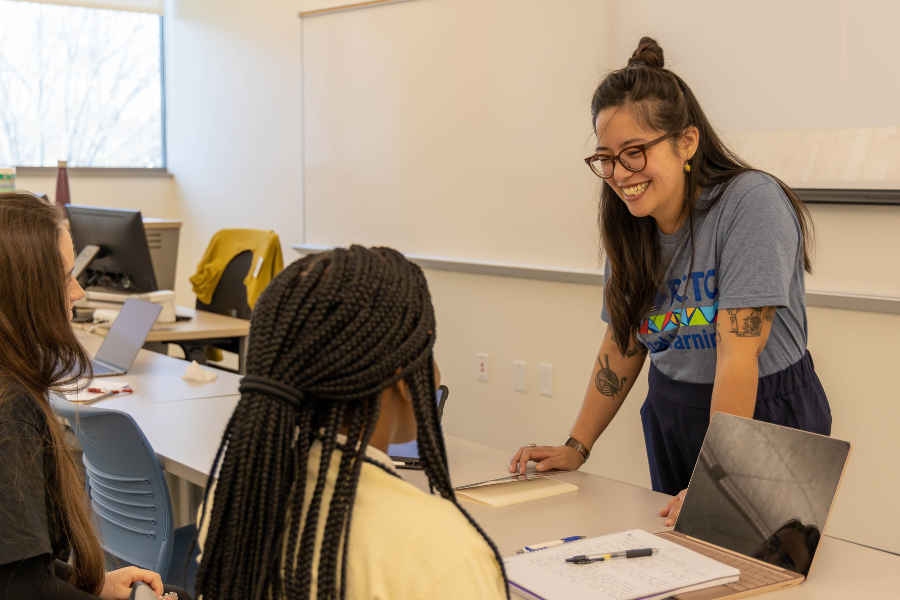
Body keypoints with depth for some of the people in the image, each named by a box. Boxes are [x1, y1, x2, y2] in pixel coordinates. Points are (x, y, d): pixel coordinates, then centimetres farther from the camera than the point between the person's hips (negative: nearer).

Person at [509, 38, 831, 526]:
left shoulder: (751, 201, -20)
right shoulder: (630, 225, 1)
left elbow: (738, 349, -26)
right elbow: (622, 345, 9)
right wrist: (576, 447, 4)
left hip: (765, 418, -6)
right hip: (672, 419, 6)